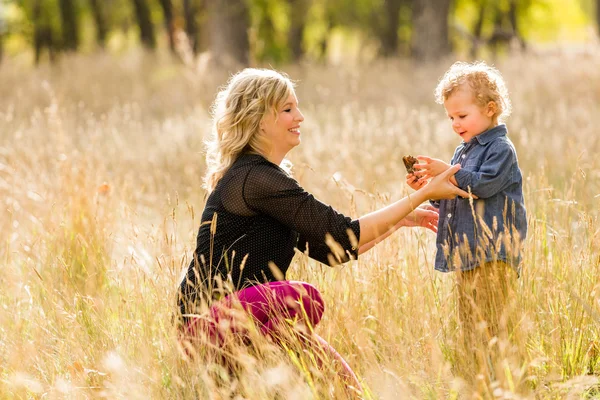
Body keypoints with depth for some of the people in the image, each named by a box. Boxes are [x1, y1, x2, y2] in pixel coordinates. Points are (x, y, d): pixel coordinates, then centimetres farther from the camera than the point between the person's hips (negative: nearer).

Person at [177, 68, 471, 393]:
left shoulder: (261, 177, 16)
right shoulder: (256, 179, -16)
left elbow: (331, 250, 17)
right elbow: (344, 236, -18)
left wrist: (400, 220, 12)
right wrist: (424, 193, -14)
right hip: (208, 322, -10)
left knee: (343, 382, 7)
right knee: (302, 298, -34)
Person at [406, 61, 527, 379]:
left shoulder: (500, 148, -7)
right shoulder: (465, 150, 20)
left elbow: (484, 184, -20)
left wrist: (447, 172, -22)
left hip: (493, 250, -9)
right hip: (466, 251, 9)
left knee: (491, 324, -11)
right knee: (469, 323, 10)